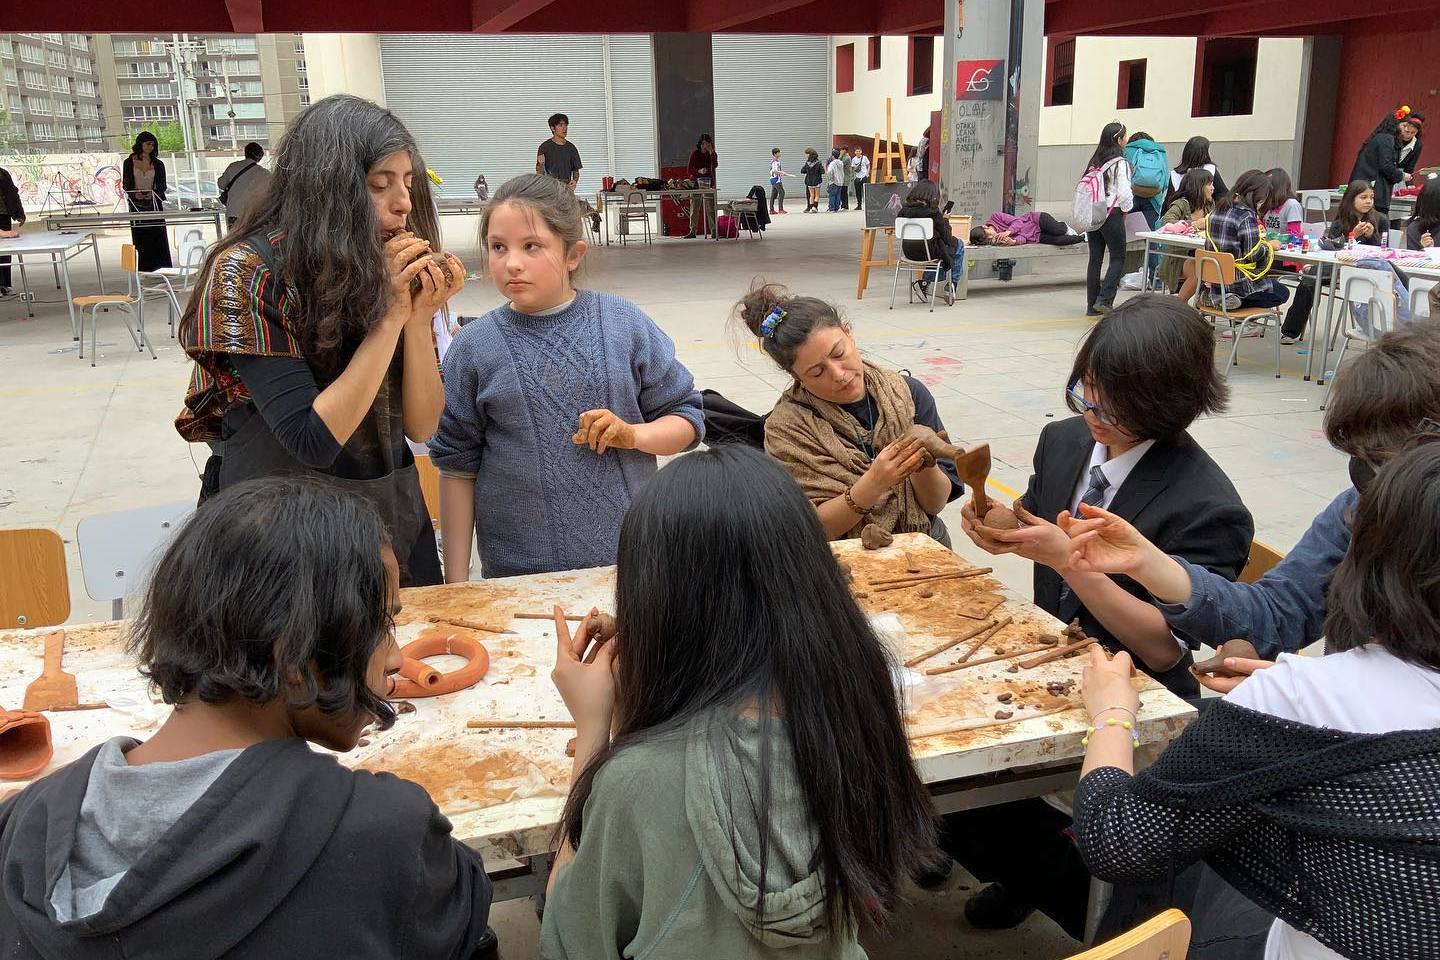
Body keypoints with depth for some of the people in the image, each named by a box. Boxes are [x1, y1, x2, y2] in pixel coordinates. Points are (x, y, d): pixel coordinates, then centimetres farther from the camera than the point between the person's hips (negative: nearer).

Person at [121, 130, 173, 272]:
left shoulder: (158, 164, 9)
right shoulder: (129, 162, 6)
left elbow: (162, 186, 5)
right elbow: (125, 183, 4)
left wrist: (153, 193, -17)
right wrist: (135, 193, -17)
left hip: (154, 204, 0)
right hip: (137, 205, 0)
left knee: (158, 238, -4)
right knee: (141, 241, 0)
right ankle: (145, 274, 1)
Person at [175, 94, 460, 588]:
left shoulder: (388, 271, -3)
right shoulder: (247, 274, -17)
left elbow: (421, 427, -4)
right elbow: (314, 441, -24)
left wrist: (420, 317, -17)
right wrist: (392, 314, -24)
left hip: (394, 522, 5)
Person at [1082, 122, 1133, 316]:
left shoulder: (1094, 162, 9)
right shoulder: (1120, 163, -10)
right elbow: (1124, 192, -13)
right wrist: (1126, 210, 4)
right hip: (1112, 214, -6)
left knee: (1095, 259, 8)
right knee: (1118, 257, 3)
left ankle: (1092, 305, 9)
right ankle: (1104, 300, -7)